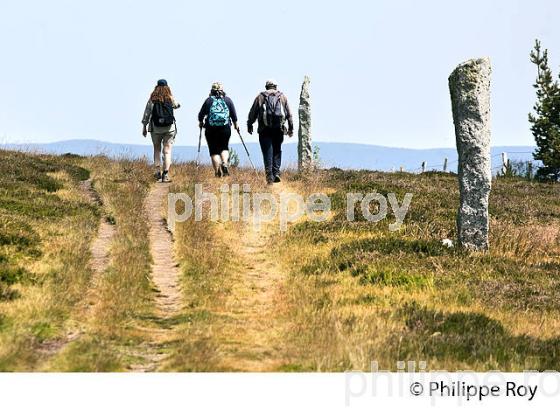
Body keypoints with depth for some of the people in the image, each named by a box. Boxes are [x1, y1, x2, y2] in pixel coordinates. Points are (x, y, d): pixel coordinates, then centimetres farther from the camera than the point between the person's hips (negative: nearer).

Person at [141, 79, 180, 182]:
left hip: (155, 128, 0)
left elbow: (147, 114, 1)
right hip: (169, 127, 0)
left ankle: (158, 172, 10)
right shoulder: (170, 99, 0)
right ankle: (165, 173, -11)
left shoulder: (152, 100, -2)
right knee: (167, 150, -1)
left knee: (157, 149, 15)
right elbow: (177, 105, 20)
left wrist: (144, 127, 10)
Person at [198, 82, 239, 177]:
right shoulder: (228, 100, 6)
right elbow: (234, 114, 9)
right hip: (225, 129, 1)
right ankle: (224, 163, -10)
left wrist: (201, 123, 24)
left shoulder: (209, 100, 2)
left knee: (214, 151, 4)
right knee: (224, 148, 17)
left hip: (211, 129, -1)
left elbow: (201, 115, 4)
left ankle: (218, 171, -5)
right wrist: (235, 125, 25)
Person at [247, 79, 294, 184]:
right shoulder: (282, 97, 13)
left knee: (267, 152, -1)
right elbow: (289, 114, 12)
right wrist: (290, 128, 17)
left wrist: (249, 125, 15)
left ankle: (269, 176, -9)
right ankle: (276, 173, 1)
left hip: (265, 129, -1)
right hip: (279, 128, 1)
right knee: (277, 151, 12)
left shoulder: (260, 97, 9)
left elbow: (253, 113, 7)